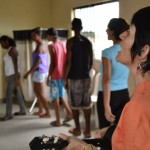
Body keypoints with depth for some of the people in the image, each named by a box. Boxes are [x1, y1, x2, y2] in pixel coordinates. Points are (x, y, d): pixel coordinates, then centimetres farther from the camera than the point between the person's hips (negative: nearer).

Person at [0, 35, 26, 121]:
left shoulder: (12, 50, -15)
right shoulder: (9, 50, 14)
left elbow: (15, 64, -20)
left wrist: (17, 78, -23)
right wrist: (7, 77, 22)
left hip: (13, 75, -10)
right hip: (10, 75, 10)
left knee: (8, 94, -8)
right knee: (16, 93, 14)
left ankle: (8, 115, -3)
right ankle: (23, 110, 23)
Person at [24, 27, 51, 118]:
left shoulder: (39, 46, -17)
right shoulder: (42, 45, 13)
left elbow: (37, 62, -23)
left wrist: (28, 73, -20)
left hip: (39, 72, -10)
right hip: (43, 71, 10)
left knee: (41, 94, -2)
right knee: (37, 91, 20)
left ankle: (48, 113, 6)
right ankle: (41, 111, 29)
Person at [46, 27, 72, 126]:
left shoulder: (52, 46, -13)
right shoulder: (63, 44, 7)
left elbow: (52, 63, -15)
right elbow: (66, 60, 10)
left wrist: (49, 76, -8)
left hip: (55, 75, -7)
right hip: (63, 74, 7)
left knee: (55, 98, 3)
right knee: (61, 95, 21)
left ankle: (58, 121, 8)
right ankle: (69, 113, 12)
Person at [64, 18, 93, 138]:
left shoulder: (71, 41, -9)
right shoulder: (88, 42, 6)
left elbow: (68, 62, -13)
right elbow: (91, 61, 10)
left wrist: (65, 78, -6)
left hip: (74, 77, -4)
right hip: (86, 77, 5)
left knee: (75, 104, 7)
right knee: (86, 104, 7)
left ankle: (77, 129, 15)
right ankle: (88, 129, 10)